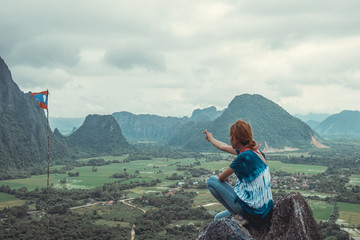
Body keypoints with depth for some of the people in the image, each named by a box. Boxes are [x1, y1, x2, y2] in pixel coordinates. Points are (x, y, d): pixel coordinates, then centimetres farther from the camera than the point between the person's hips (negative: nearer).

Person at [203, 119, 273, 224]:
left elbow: (221, 177, -9)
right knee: (218, 218, 25)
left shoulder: (245, 157, -21)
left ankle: (240, 216, 0)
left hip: (252, 208, -9)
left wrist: (225, 177, 14)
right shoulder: (254, 150, 5)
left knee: (212, 181, 3)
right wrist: (211, 139, 39)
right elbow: (223, 147, 23)